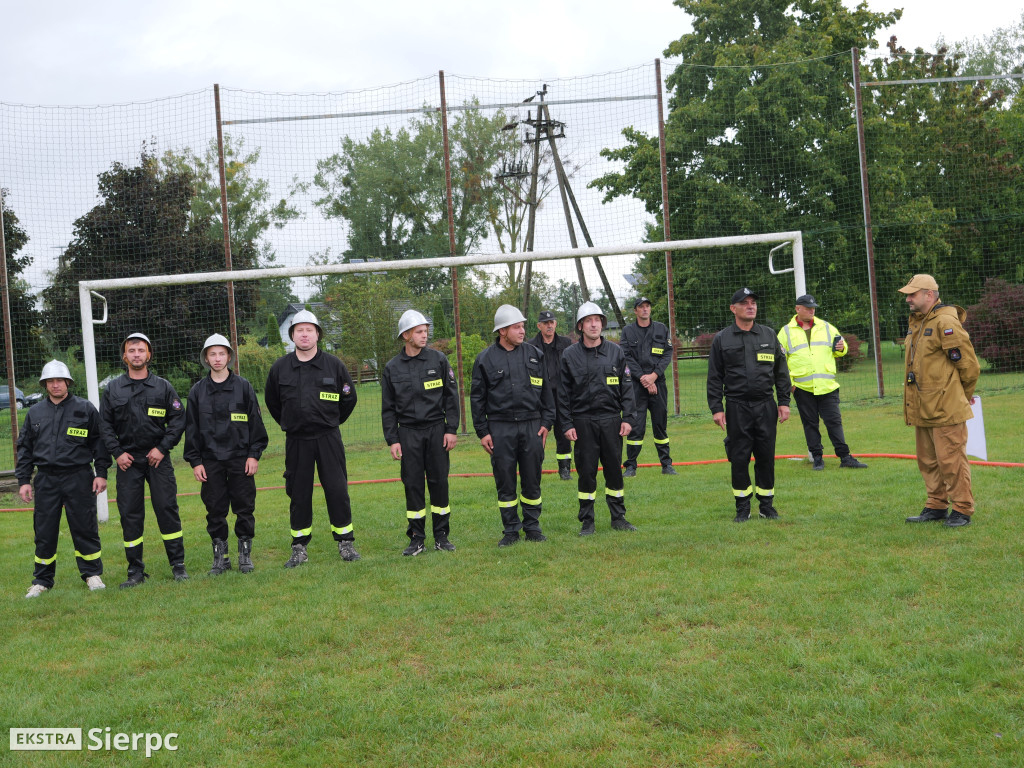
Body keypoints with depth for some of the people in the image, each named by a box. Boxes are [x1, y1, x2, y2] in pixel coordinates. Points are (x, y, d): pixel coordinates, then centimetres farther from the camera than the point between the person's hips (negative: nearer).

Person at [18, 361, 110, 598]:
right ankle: (42, 580, 16)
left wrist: (101, 473, -2)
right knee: (44, 532, 5)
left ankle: (92, 574, 14)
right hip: (46, 480, 3)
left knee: (85, 529, 1)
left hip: (79, 478, -2)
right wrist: (23, 480, 8)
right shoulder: (35, 413, 11)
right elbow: (25, 448, 15)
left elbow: (99, 442, 4)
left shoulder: (85, 409, 3)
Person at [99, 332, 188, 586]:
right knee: (130, 515, 3)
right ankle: (136, 570, 12)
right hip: (128, 461, 1)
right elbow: (105, 424, 9)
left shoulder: (163, 387, 5)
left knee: (167, 509, -3)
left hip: (158, 459, -1)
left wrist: (163, 448, -6)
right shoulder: (113, 389, 8)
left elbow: (178, 419, 4)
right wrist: (117, 452, -2)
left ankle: (178, 565, 7)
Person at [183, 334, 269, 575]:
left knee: (244, 508, 2)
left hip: (240, 458, -1)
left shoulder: (243, 386, 3)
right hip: (211, 460, 1)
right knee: (215, 510, 4)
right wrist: (195, 461, 2)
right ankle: (220, 556, 15)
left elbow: (255, 422, 4)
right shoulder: (197, 391, 7)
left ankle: (245, 553, 14)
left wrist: (254, 454, -3)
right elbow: (191, 428, 9)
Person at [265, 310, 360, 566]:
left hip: (328, 439, -1)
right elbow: (272, 401, 17)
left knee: (337, 490, -2)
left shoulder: (334, 365, 0)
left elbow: (349, 397, 12)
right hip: (296, 440, 1)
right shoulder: (280, 368, 3)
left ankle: (345, 543, 11)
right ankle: (299, 548, 15)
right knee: (298, 494, 6)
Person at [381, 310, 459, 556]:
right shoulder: (392, 368, 3)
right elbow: (388, 408, 7)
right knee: (413, 484, 2)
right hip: (408, 433, 0)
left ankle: (442, 536, 13)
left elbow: (451, 397, 3)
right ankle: (416, 538, 11)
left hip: (436, 429, 0)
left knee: (439, 481, 2)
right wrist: (392, 439, 0)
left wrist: (451, 429, -3)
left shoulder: (438, 360, 1)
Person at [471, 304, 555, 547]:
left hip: (532, 426, 1)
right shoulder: (486, 359, 1)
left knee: (532, 480, 6)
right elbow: (477, 397, 4)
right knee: (505, 482, 3)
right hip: (500, 428, -1)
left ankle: (532, 527, 19)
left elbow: (546, 390, 12)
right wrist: (482, 431, 0)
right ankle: (511, 530, 15)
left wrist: (546, 422, 5)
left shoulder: (534, 354, 7)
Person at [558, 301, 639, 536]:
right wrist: (567, 425, -3)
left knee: (614, 469, 7)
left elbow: (627, 387, 8)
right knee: (586, 471, 1)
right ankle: (587, 521, 12)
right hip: (583, 422, -1)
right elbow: (563, 393, 3)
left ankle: (618, 518, 18)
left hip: (611, 420, 2)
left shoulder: (616, 352, 7)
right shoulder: (569, 355, 2)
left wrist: (628, 418, 0)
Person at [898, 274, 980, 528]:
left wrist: (966, 394, 2)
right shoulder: (917, 322, 15)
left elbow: (968, 362, -13)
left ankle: (962, 510, 6)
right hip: (923, 409, 10)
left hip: (945, 408, -10)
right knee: (928, 459, 15)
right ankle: (936, 506, 25)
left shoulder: (945, 322, -15)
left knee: (950, 458, -5)